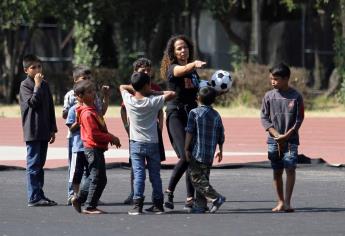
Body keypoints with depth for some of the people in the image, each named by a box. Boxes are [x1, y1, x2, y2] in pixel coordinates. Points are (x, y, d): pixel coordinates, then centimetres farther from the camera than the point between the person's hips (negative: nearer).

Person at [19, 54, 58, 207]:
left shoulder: (45, 84, 13)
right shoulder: (25, 85, -6)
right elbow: (32, 102, -20)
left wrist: (53, 129, 15)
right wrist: (37, 85, -19)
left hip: (44, 132, 7)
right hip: (32, 131, -7)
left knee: (40, 164, 11)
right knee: (33, 164, -7)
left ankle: (39, 195, 16)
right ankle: (33, 198, -8)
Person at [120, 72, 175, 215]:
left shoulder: (129, 101, -7)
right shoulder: (153, 102, -11)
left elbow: (122, 87, 12)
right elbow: (171, 94, -2)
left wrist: (135, 89, 6)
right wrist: (153, 93, -1)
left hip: (136, 144, 0)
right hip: (152, 143, 0)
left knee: (138, 174, -2)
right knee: (155, 174, 9)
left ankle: (137, 204, -10)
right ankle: (158, 204, 13)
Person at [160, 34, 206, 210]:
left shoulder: (193, 70, 16)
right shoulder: (172, 68, -5)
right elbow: (182, 70, -31)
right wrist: (194, 64, -50)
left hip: (192, 115, 7)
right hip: (176, 114, -7)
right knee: (186, 156, -20)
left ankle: (190, 199, 7)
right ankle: (169, 192, -9)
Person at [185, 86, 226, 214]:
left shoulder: (194, 113, -7)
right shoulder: (216, 115, 7)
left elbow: (189, 132, -11)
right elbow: (221, 135, 11)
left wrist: (186, 149, -6)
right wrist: (220, 151, 22)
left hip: (197, 152, -6)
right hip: (210, 155, 6)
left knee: (196, 178, -4)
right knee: (203, 178, 13)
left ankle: (215, 198, -15)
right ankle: (200, 205, 11)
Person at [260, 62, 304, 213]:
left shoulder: (296, 96, -3)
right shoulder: (269, 96, 3)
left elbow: (299, 120, -3)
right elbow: (264, 118, 2)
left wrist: (286, 136, -12)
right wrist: (276, 134, -10)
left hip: (291, 139, -2)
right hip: (274, 140, 2)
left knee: (290, 169, -12)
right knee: (277, 171, 6)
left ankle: (287, 202, -12)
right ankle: (280, 202, 15)